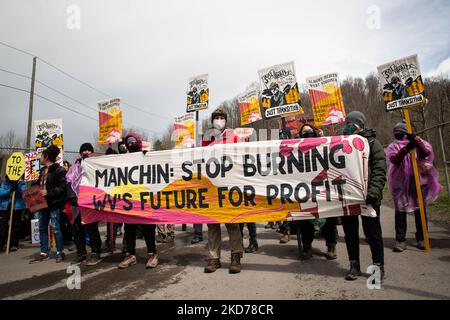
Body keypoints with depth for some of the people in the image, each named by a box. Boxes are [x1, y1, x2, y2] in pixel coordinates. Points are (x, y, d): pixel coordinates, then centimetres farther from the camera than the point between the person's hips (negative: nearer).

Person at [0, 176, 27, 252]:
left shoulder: (21, 184, 4)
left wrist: (17, 187, -23)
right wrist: (10, 190, -21)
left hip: (17, 207, -1)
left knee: (15, 226, 4)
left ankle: (14, 244, 14)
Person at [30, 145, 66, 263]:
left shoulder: (59, 170, -11)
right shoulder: (43, 171, 16)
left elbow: (62, 188, -16)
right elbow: (39, 184, 23)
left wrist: (49, 192, -23)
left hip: (54, 203, -9)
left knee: (55, 227, -3)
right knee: (42, 228, 12)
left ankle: (60, 252, 8)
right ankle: (44, 253, 22)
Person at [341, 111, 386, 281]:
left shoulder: (372, 143, 0)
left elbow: (379, 171, -9)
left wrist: (373, 192, -21)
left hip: (366, 197, -4)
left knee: (372, 232, 4)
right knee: (350, 232, 11)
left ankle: (378, 266, 20)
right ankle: (354, 265, 25)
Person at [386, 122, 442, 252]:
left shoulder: (417, 142, 10)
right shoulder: (392, 146, 8)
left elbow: (426, 153, -10)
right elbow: (394, 160, -12)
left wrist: (416, 141, -22)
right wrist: (406, 148, -25)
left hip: (418, 181, 1)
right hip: (400, 183, -1)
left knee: (420, 209, 7)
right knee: (400, 210, -3)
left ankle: (421, 238, 20)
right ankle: (400, 240, 1)